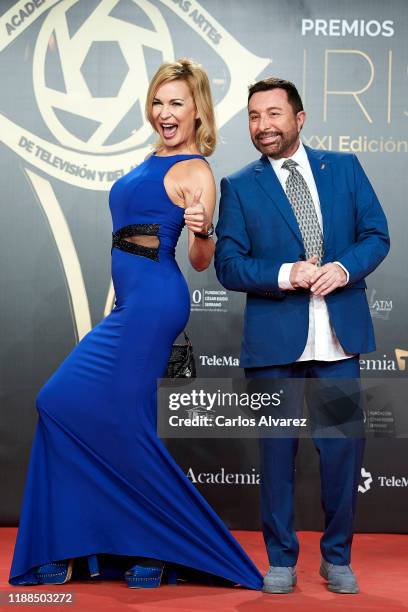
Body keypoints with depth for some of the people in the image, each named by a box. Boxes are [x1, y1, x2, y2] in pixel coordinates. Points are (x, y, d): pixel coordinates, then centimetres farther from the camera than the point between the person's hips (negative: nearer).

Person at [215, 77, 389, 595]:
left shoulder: (344, 168, 8)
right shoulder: (238, 186, 4)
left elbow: (376, 234, 6)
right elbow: (228, 265, -2)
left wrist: (344, 268, -14)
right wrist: (284, 275, -18)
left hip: (339, 335, 1)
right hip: (274, 338, -1)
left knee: (344, 446, 5)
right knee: (276, 450, 7)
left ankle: (337, 557, 24)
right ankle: (280, 560, 23)